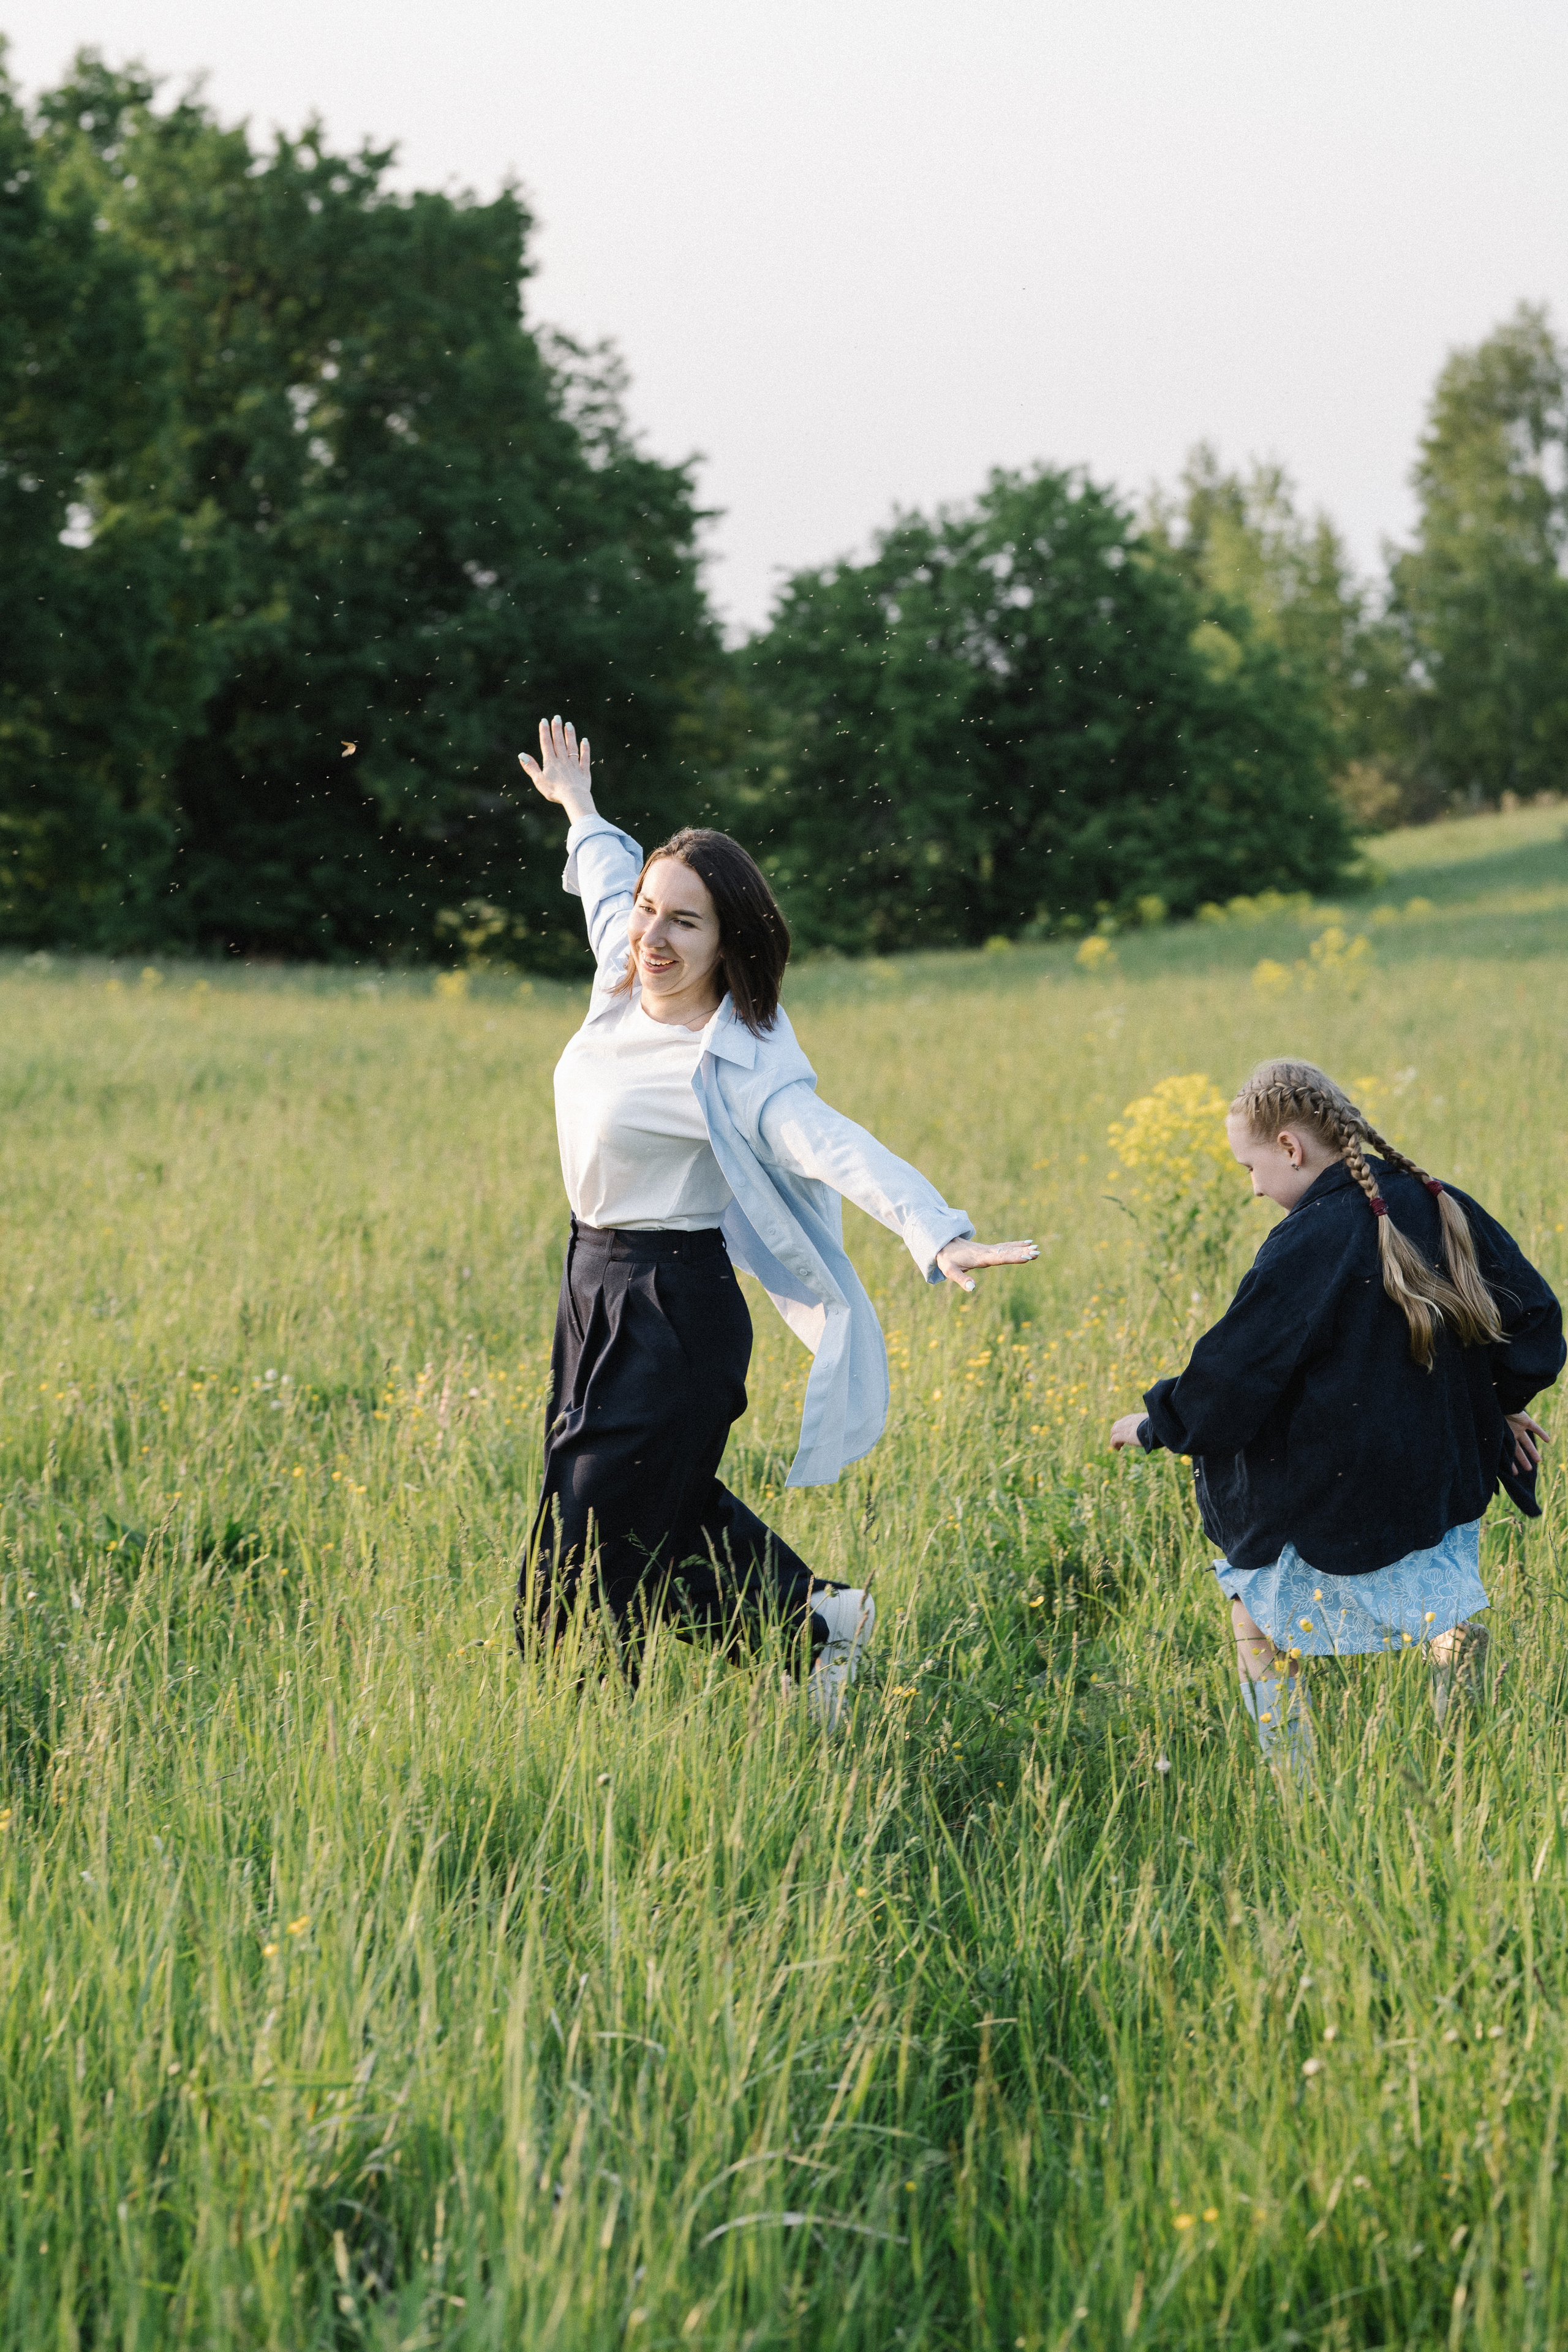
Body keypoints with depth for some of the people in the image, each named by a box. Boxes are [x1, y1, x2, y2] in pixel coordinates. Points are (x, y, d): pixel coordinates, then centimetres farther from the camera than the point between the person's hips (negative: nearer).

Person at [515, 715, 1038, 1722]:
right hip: (596, 1282, 9)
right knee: (665, 1510, 22)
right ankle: (818, 1624, 39)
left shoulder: (732, 1069, -24)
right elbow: (610, 878, 22)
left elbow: (838, 1147, -39)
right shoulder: (625, 981, -1)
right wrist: (581, 808, 40)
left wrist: (940, 1233, -55)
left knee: (591, 1548, -4)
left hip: (672, 1308, -9)